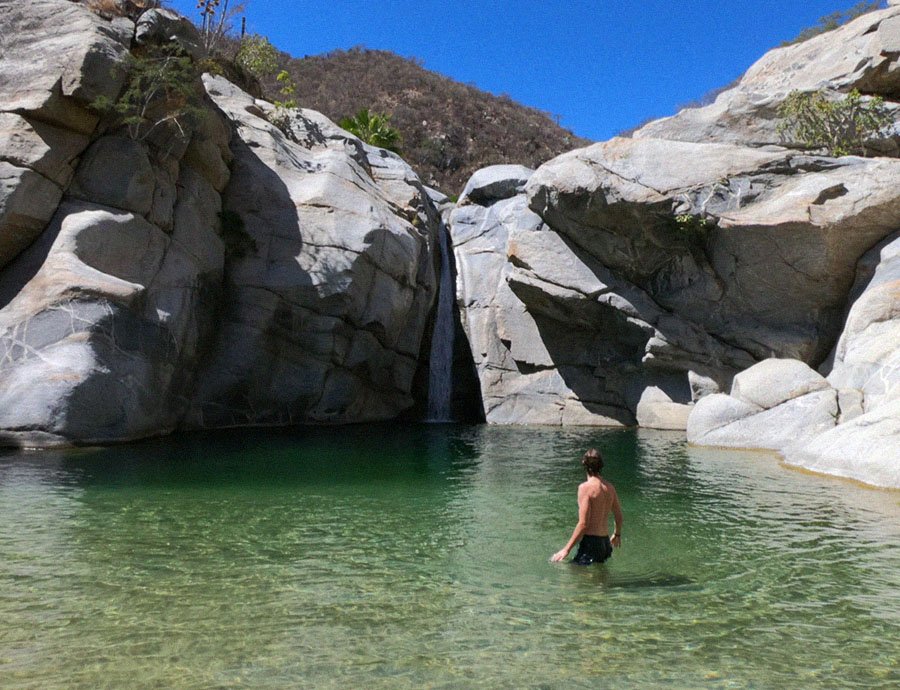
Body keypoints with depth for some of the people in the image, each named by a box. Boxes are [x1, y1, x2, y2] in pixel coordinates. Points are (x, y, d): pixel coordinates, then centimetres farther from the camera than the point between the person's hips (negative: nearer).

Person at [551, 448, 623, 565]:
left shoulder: (585, 487, -14)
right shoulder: (609, 487, 8)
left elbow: (583, 524, -18)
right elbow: (619, 516, 19)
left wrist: (566, 549, -13)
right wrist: (617, 534, 39)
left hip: (590, 543, -8)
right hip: (605, 543, 8)